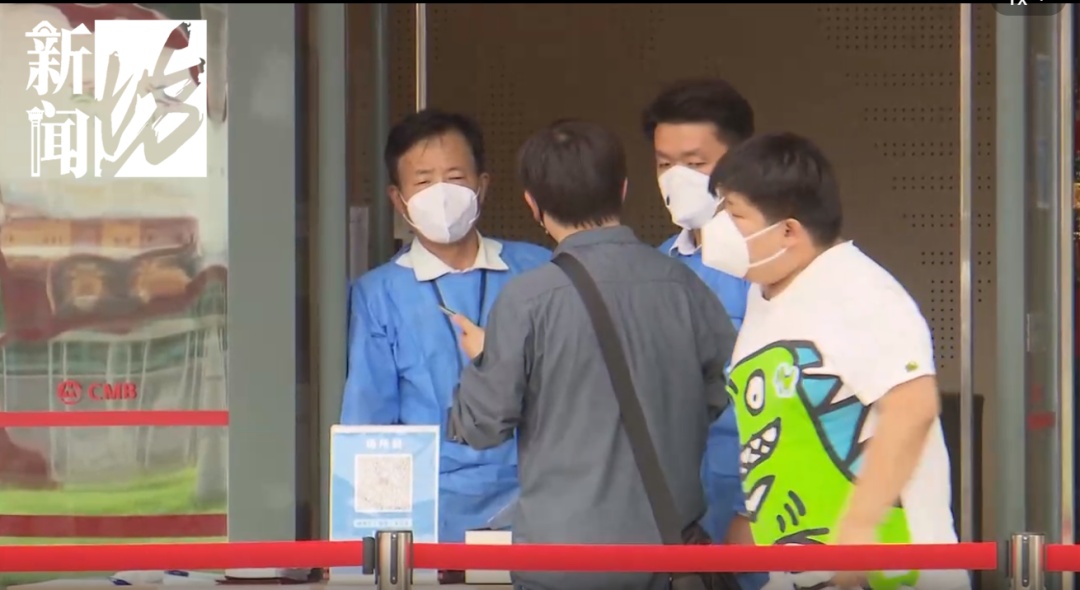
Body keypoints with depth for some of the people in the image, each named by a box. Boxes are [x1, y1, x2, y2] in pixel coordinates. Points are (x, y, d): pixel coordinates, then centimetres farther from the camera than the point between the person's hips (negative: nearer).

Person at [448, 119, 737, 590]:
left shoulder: (527, 300, -13)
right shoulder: (683, 286, -3)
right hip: (670, 545, 3)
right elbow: (727, 393, 7)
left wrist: (479, 359, 13)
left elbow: (486, 423, -7)